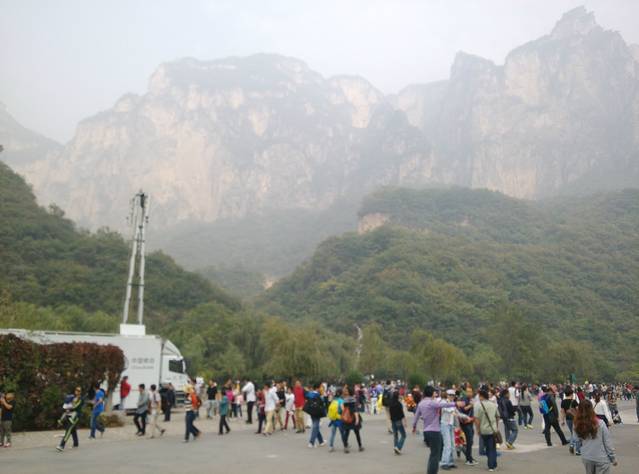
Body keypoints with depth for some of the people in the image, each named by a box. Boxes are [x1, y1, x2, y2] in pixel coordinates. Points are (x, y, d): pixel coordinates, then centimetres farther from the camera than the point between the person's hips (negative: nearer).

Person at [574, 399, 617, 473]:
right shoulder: (600, 423, -15)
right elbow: (608, 443, -9)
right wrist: (613, 458, 1)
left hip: (586, 458, 3)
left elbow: (580, 442, -1)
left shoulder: (579, 426, -7)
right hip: (601, 458, -3)